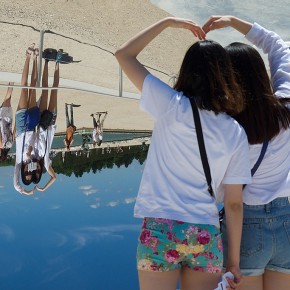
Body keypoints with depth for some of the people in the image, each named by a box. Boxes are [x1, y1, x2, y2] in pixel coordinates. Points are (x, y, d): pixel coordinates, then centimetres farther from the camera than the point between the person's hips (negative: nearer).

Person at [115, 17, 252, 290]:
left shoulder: (172, 106, -6)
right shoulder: (235, 133, 1)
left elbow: (123, 54, 4)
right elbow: (234, 204, 3)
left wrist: (168, 22, 10)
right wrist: (234, 259, 11)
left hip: (160, 230, -2)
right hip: (207, 237, 2)